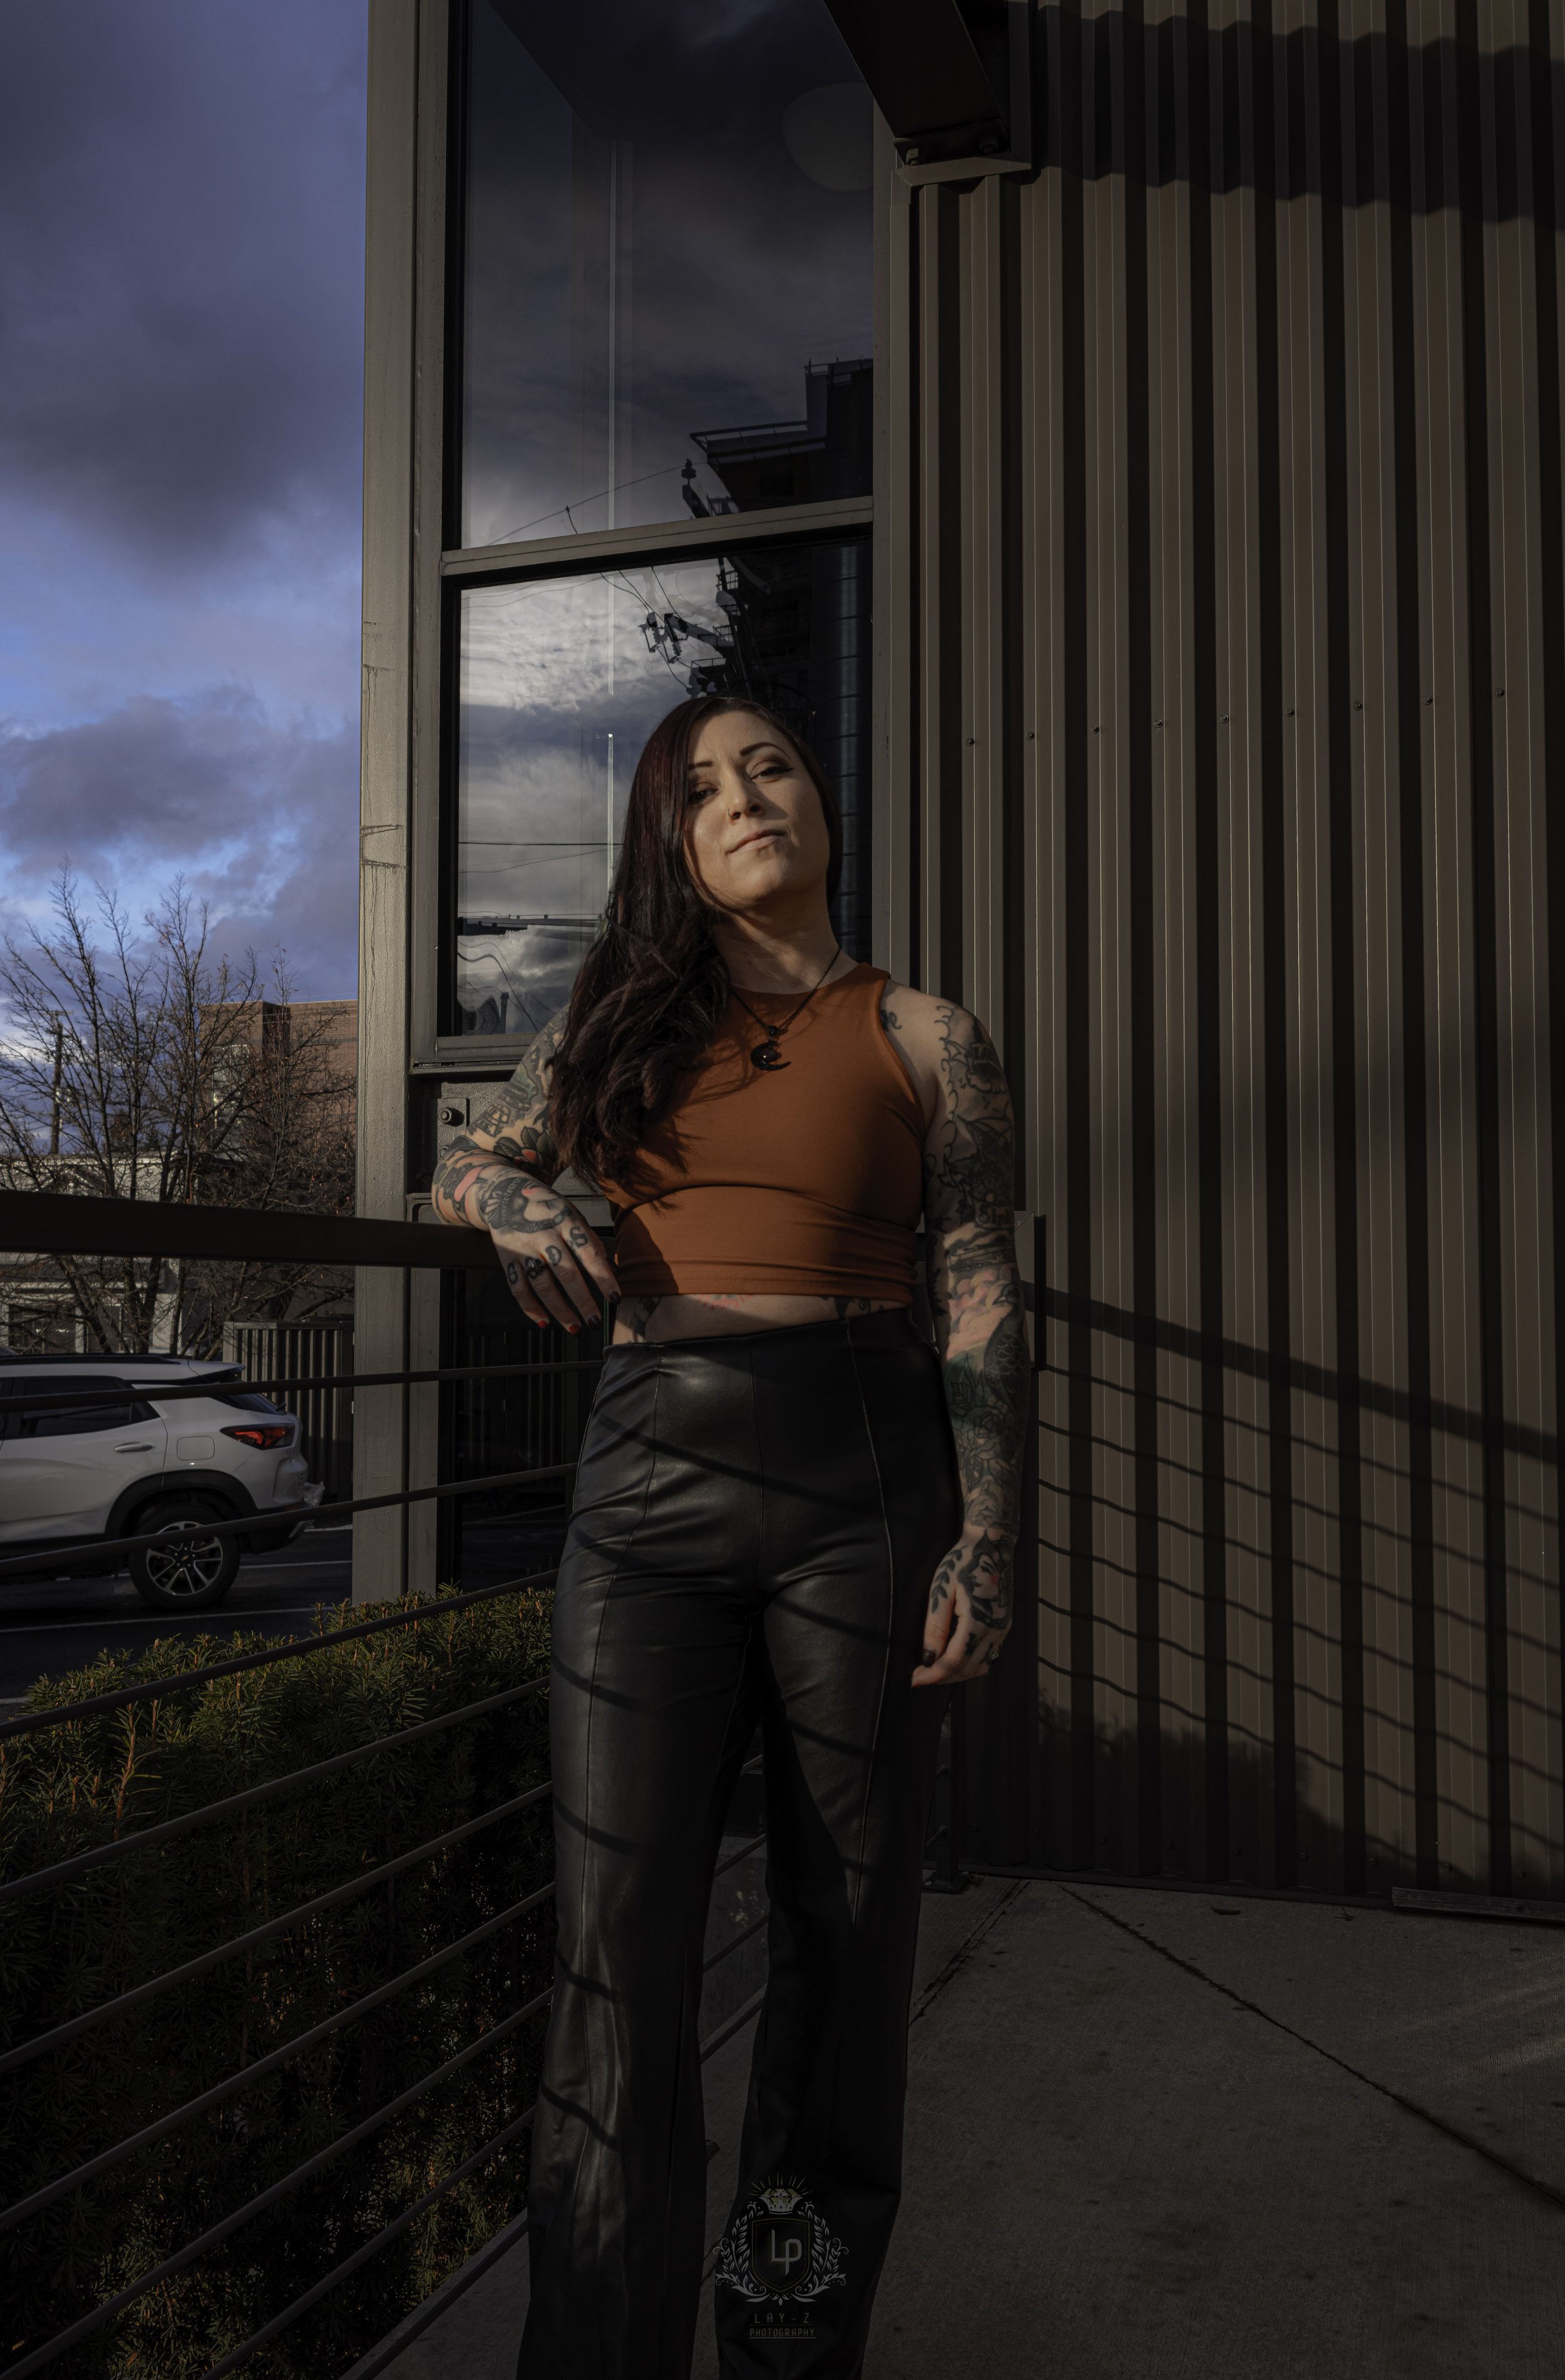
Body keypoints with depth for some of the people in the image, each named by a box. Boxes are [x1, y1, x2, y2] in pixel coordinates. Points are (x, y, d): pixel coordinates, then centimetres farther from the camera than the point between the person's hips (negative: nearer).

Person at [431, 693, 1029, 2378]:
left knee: (844, 1924, 7)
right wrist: (516, 1199, -1)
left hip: (860, 1476, -1)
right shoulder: (617, 1024, 14)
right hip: (648, 1481, 2)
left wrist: (985, 1541, -5)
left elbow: (982, 1300, 4)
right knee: (619, 1940, -4)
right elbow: (464, 1164, 24)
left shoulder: (921, 1037, 8)